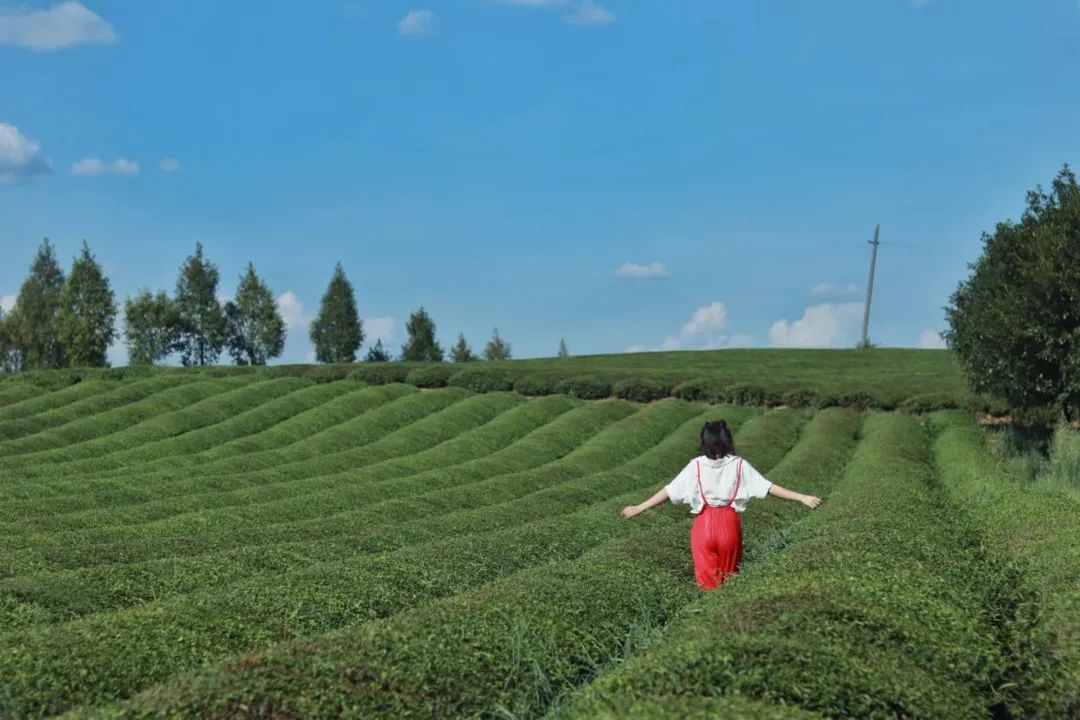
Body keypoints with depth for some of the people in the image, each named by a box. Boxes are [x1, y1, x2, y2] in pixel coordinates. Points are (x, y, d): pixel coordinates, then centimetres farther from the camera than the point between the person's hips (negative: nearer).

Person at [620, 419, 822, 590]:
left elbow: (669, 491, -3)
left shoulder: (696, 466, -4)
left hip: (704, 525, -1)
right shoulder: (739, 465, -3)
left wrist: (639, 508, 5)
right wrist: (802, 498, -2)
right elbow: (769, 487, -5)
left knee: (708, 581, 7)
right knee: (729, 579, 16)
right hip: (730, 524, 1)